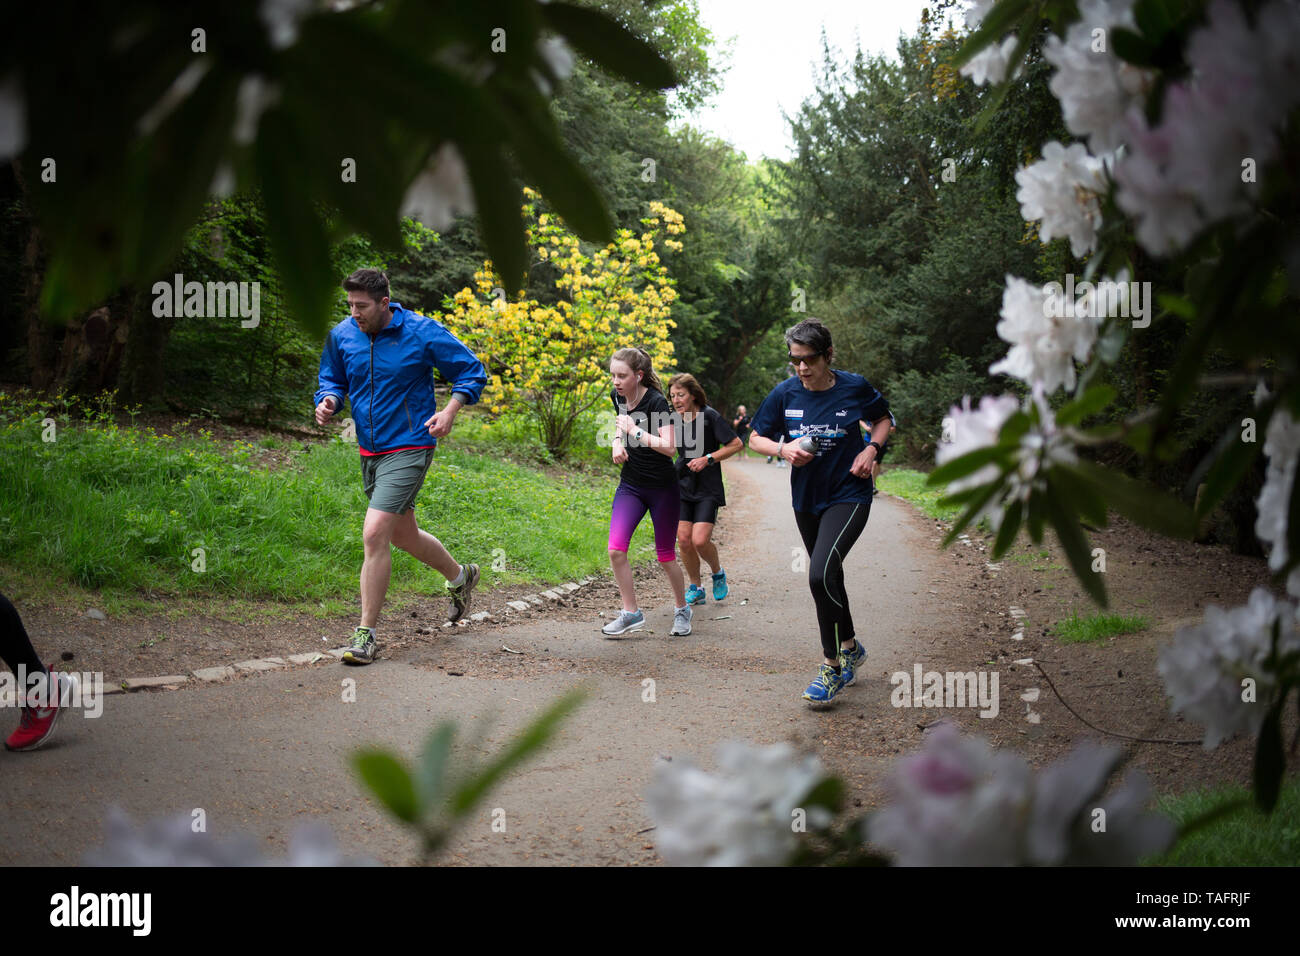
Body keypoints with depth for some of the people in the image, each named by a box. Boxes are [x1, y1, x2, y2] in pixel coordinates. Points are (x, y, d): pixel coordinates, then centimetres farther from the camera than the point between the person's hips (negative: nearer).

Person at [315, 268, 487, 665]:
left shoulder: (422, 333, -13)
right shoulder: (341, 335, 0)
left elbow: (472, 371, -2)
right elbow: (333, 378, 17)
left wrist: (450, 410, -16)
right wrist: (328, 400, -6)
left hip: (408, 449, -7)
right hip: (370, 452, 7)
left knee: (375, 533, -18)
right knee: (405, 536, 20)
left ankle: (366, 633, -10)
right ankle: (461, 577, 49)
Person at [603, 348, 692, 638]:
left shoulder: (657, 402, -21)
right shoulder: (618, 397, -1)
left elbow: (669, 447, -29)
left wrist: (635, 430, -29)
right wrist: (618, 441, 1)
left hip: (662, 488, -5)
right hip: (630, 485, 5)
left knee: (665, 556, 5)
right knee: (616, 549, -11)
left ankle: (682, 609, 29)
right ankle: (631, 613, 1)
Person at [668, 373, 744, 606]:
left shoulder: (709, 416, -11)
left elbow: (737, 444, -8)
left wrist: (708, 459, -15)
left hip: (708, 489, -5)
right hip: (683, 486, 5)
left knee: (700, 540, -15)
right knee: (683, 539, -2)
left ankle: (718, 573, 16)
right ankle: (695, 589, 15)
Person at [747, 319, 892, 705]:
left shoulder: (854, 387, -10)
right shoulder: (785, 393, -5)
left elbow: (883, 419, 10)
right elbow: (756, 439, 4)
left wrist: (871, 449, -9)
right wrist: (784, 449, -15)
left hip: (848, 495, -4)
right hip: (807, 498, 5)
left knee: (820, 573, -22)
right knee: (826, 577, 16)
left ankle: (832, 667, -9)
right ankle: (849, 648, 41)